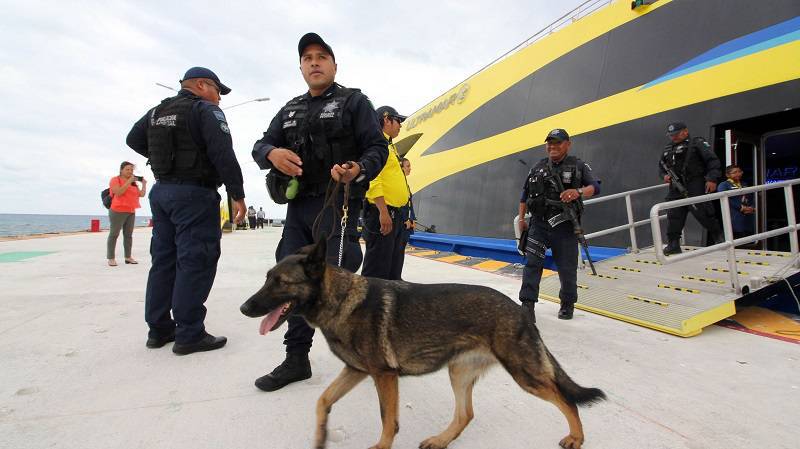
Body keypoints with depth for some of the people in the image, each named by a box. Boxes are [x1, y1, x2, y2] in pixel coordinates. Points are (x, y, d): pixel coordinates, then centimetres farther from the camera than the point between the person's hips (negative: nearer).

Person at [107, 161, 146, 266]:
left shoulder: (133, 182, 19)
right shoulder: (115, 180, 1)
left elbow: (141, 194, 14)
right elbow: (119, 192, -16)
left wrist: (144, 184, 5)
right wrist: (129, 182, -16)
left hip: (131, 212, 6)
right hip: (118, 211, -6)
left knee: (128, 234, 5)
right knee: (114, 234, -5)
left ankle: (128, 257, 8)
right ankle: (111, 258, -4)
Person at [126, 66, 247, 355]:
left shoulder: (157, 112, 16)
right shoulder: (206, 110, -8)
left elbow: (134, 139, 22)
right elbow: (223, 154, -18)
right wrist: (237, 194, -17)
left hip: (161, 191, 8)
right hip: (194, 194, -8)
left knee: (163, 260, 12)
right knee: (195, 262, -6)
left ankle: (159, 329, 19)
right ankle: (189, 334, -4)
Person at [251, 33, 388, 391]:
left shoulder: (353, 101, 4)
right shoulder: (290, 110, 21)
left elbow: (378, 147, -4)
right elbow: (260, 146, 17)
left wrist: (359, 170, -26)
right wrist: (271, 153, -9)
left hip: (337, 205, -6)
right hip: (298, 205, 7)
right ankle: (297, 358, 22)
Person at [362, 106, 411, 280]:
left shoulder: (388, 145, 23)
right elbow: (372, 178, -20)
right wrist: (383, 211, -25)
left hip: (395, 214, 10)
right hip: (381, 213, -10)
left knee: (394, 269, 15)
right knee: (377, 268, -8)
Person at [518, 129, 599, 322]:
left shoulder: (578, 166, 5)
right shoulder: (538, 168, 13)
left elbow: (595, 187, -8)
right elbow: (525, 194, 18)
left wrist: (578, 192, -29)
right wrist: (521, 218, 14)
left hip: (564, 226, -2)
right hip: (538, 224, 2)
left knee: (567, 267, 7)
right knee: (532, 262, -10)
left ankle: (568, 304, 28)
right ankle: (528, 305, -7)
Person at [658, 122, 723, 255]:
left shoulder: (696, 143, 2)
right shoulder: (667, 150, 19)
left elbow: (712, 160, -4)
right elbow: (661, 166, 29)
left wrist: (712, 179, -14)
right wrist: (664, 175, 6)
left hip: (695, 186, -5)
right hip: (676, 188, 5)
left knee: (702, 213, -6)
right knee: (673, 215, -1)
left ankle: (719, 237, 14)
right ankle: (673, 244, 4)